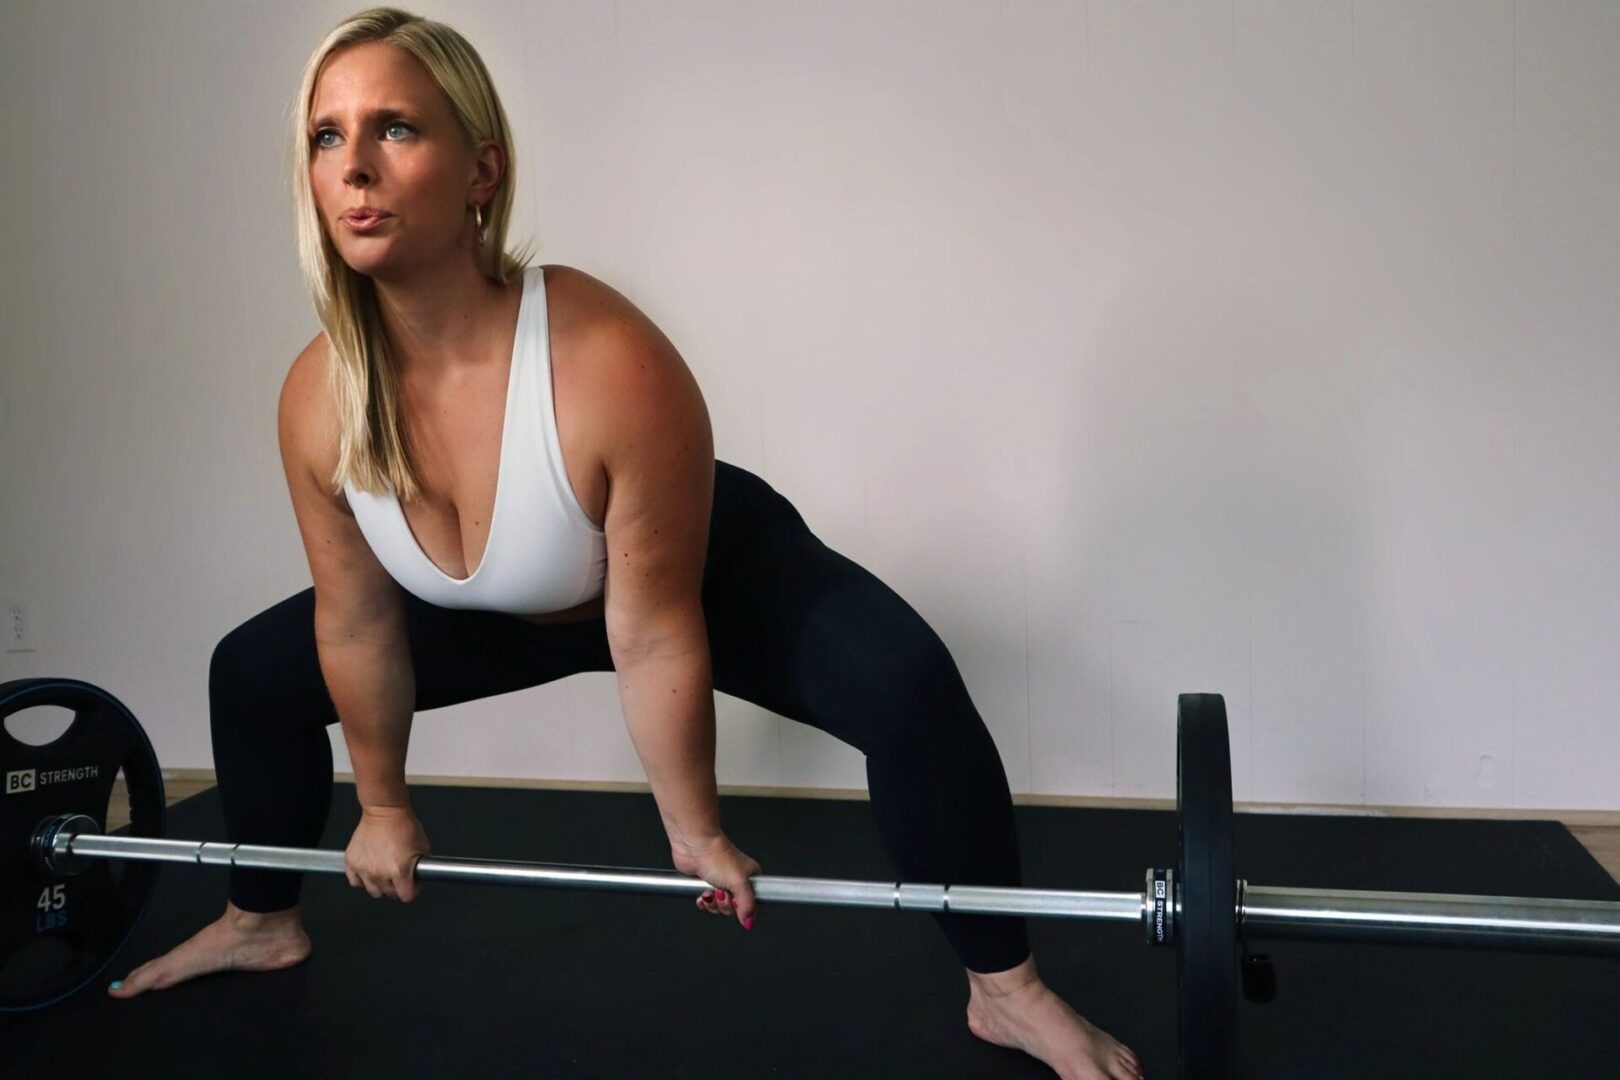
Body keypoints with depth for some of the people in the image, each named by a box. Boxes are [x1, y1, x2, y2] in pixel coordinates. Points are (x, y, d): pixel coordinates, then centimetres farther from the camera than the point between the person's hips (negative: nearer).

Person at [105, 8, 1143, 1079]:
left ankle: (1005, 988, -6)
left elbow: (655, 639, -28)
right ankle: (263, 923, 33)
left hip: (717, 573, -4)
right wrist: (384, 807, 5)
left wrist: (696, 831, -15)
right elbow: (355, 622, -7)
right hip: (502, 611, 5)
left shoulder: (613, 367, -39)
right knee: (252, 674, 6)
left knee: (909, 688, -29)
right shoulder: (317, 400, -24)